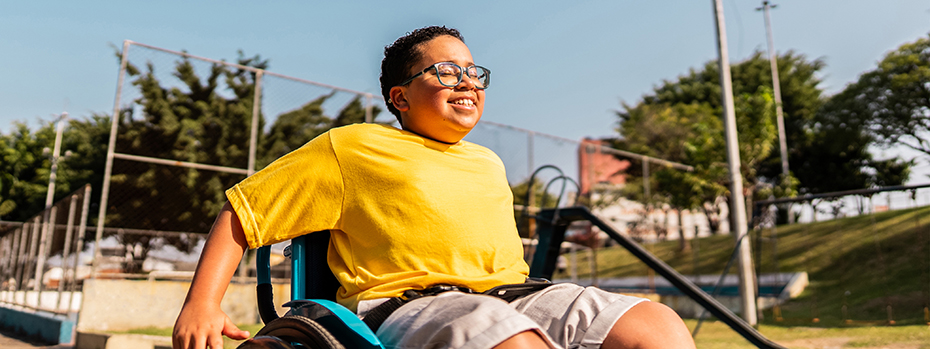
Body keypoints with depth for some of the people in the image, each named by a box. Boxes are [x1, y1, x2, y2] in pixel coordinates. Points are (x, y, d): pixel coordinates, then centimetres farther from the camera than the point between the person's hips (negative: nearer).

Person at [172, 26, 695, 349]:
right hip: (404, 306, -5)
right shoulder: (350, 147, 10)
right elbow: (241, 213, 10)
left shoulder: (489, 163, 27)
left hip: (513, 304, 6)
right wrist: (201, 306, -1)